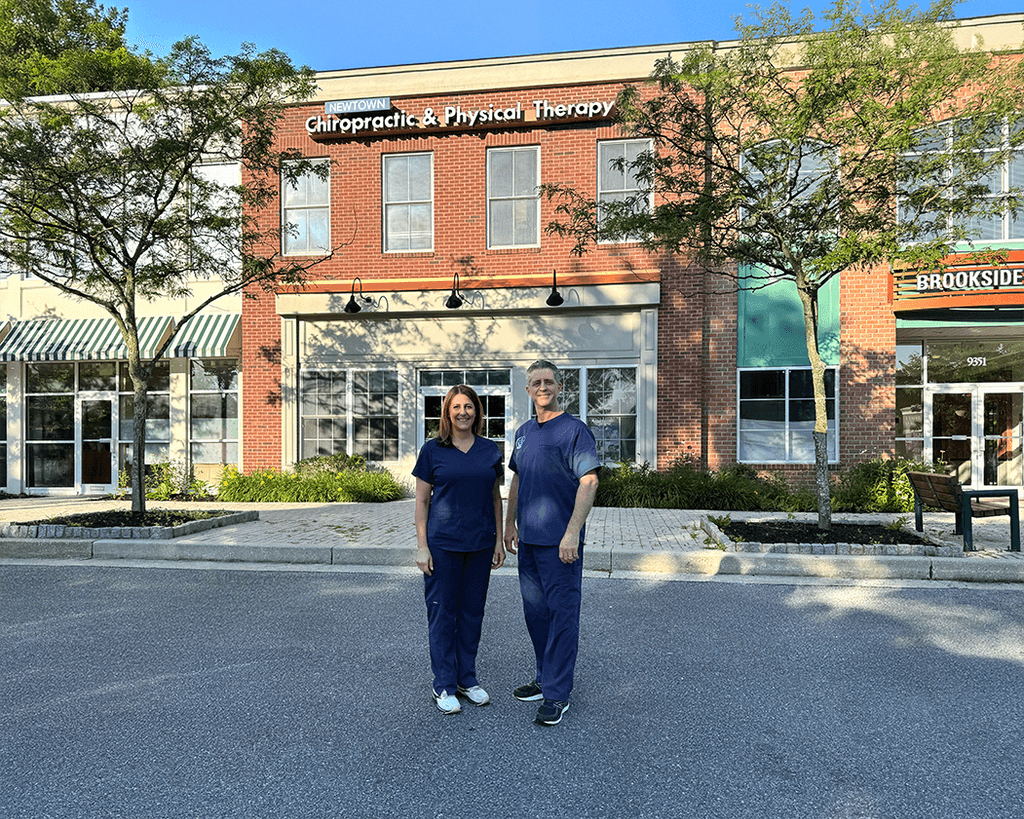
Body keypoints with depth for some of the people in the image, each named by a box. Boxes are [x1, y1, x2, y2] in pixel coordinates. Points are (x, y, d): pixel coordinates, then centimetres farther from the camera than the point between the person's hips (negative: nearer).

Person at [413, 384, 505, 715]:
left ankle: (467, 678, 29)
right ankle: (444, 685, 20)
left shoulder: (490, 451, 6)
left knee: (472, 611, 13)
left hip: (480, 544, 3)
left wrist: (499, 540, 7)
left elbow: (496, 498, 11)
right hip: (442, 543, -3)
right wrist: (422, 546, -6)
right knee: (442, 612, 5)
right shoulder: (432, 450, -2)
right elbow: (421, 500, -1)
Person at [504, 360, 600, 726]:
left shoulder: (574, 430, -9)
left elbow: (589, 481, -16)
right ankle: (545, 677, 33)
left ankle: (557, 694, 13)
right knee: (535, 611, 17)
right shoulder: (523, 432, 13)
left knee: (562, 613, 1)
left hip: (560, 541, -7)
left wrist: (572, 532, -22)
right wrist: (510, 524, 15)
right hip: (527, 538, 8)